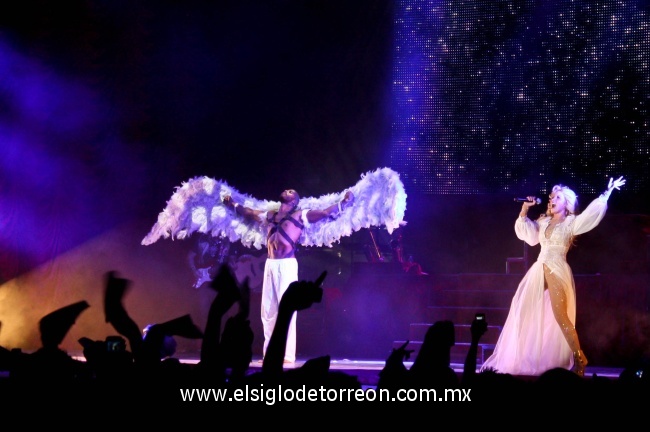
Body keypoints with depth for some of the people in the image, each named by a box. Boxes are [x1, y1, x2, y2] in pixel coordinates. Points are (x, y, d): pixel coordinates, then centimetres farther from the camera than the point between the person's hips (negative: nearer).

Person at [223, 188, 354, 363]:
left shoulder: (300, 215, 5)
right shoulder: (270, 216, 21)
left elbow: (325, 213, 0)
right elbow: (248, 212, 37)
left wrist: (344, 202, -5)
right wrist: (233, 204, 44)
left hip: (287, 265, -6)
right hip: (270, 265, 6)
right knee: (268, 310, 5)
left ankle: (287, 354, -12)